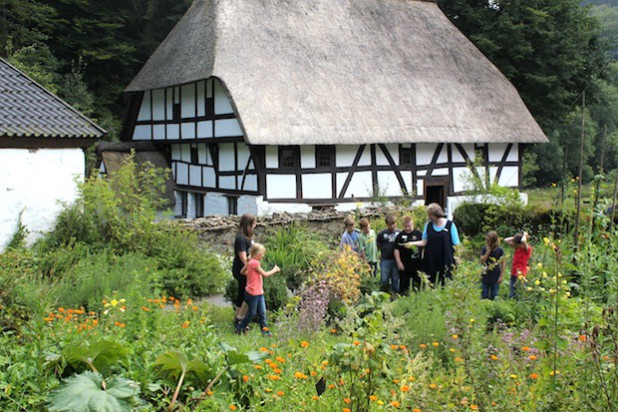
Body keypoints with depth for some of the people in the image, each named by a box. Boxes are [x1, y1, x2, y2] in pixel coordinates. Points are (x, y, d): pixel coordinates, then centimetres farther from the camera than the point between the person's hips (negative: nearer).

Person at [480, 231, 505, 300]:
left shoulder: (499, 250, -9)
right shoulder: (484, 249, -5)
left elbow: (503, 263, -3)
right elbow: (482, 261, -12)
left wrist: (501, 276, -6)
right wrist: (488, 251, -20)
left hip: (495, 277, -1)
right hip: (486, 276, 1)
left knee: (494, 296, 8)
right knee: (484, 296, 5)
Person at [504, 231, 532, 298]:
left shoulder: (528, 248, -12)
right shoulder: (517, 247, 8)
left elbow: (523, 241, -33)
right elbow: (506, 240, 10)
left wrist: (524, 235, -13)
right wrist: (515, 237, 1)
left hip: (521, 275, -7)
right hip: (513, 274, 7)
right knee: (511, 295, 7)